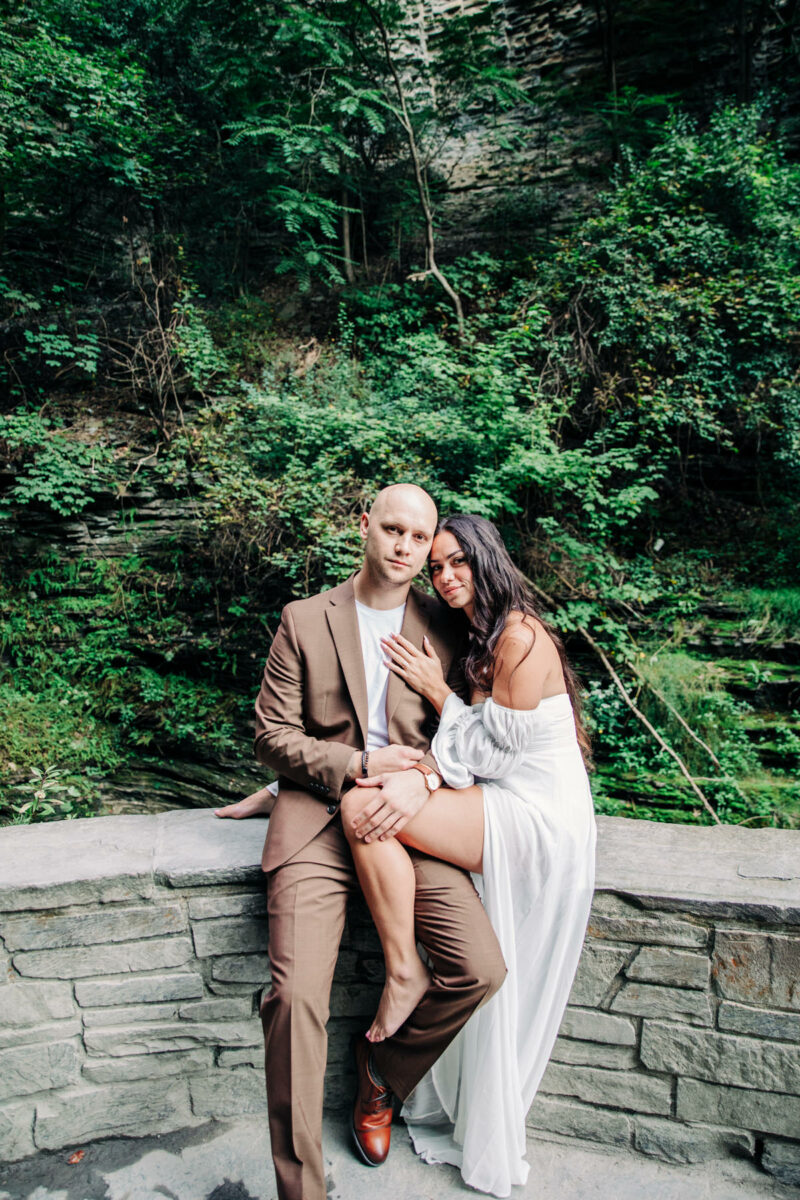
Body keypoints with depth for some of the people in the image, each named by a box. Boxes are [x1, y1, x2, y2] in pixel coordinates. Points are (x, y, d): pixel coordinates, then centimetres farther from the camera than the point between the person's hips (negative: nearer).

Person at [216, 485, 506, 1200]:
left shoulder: (443, 628, 9)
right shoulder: (305, 620, 4)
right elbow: (272, 735, 2)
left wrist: (421, 777, -12)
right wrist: (359, 766, -12)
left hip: (410, 817, 2)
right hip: (319, 816, -1)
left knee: (481, 970, -13)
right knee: (296, 994, -18)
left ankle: (383, 1068, 19)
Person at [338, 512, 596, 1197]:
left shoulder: (521, 638, -14)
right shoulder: (479, 636, 15)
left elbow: (494, 752, -13)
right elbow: (474, 762, 14)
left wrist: (436, 689, -6)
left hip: (536, 821, -9)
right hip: (505, 814, 9)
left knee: (361, 806, -18)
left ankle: (404, 974, -3)